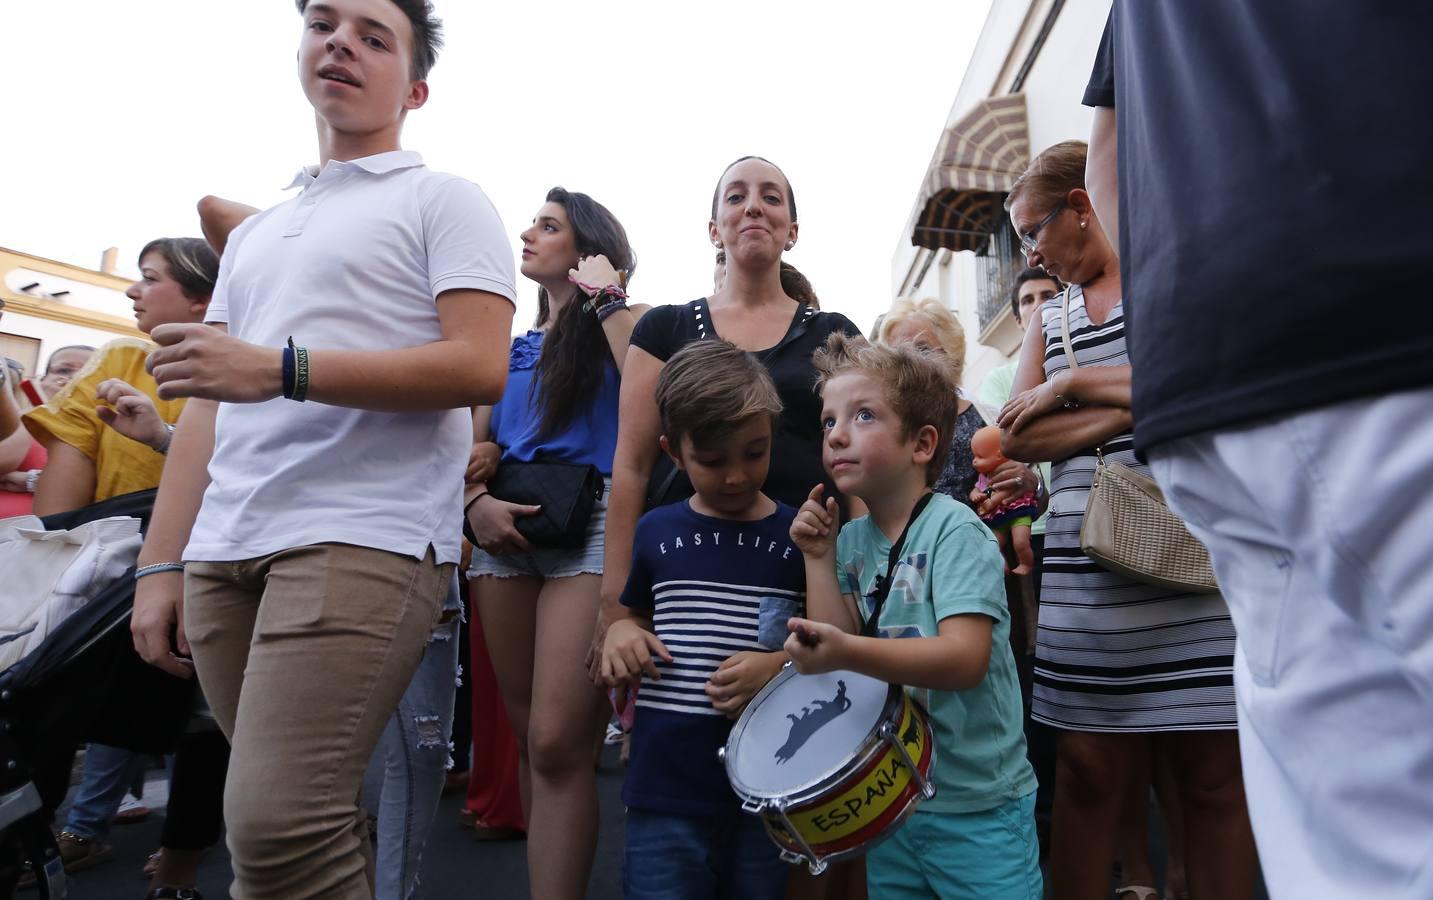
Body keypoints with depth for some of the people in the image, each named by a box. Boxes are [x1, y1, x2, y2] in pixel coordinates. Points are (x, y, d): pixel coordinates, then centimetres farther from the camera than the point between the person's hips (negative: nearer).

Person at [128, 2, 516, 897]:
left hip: (367, 540, -6)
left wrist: (280, 368, -16)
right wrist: (159, 565, 12)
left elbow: (479, 368, -10)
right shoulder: (253, 233, 24)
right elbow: (207, 406, 20)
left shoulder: (443, 199, 5)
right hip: (223, 553, 7)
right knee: (312, 816, 9)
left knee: (277, 825, -14)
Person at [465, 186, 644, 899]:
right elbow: (475, 441, 18)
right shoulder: (515, 344, 22)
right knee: (528, 734, 11)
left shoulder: (624, 322, 5)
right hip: (507, 529, 6)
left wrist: (604, 299, -7)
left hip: (590, 523, -6)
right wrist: (477, 502, -3)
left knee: (557, 741, -14)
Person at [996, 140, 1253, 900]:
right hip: (1087, 573, 3)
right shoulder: (1049, 318, 18)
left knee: (1215, 772, 4)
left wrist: (1076, 383, -8)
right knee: (1090, 767, 4)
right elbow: (1015, 437, 4)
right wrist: (1139, 405, -7)